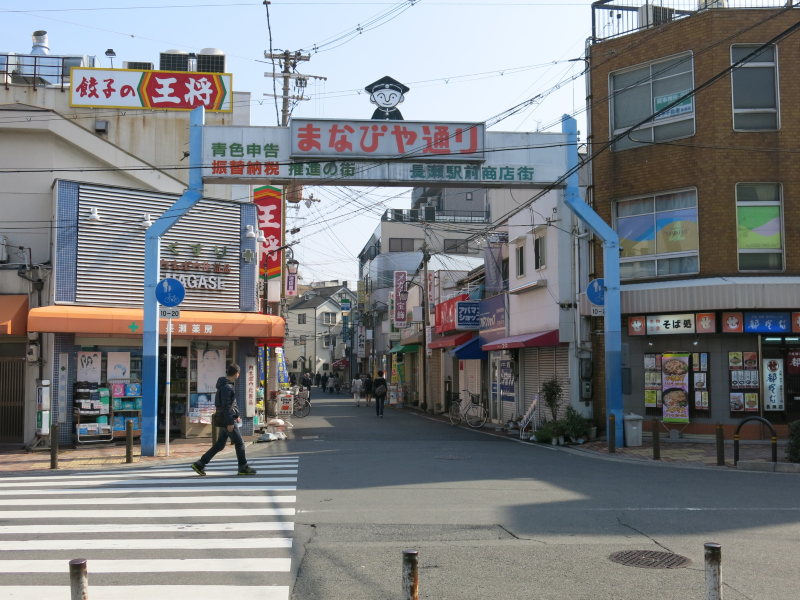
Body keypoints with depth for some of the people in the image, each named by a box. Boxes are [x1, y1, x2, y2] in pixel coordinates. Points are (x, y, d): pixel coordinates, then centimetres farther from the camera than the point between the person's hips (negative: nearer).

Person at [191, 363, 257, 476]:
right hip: (226, 419, -10)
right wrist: (230, 422, -21)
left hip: (225, 420, 10)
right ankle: (243, 468, 8)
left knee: (219, 445, 11)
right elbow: (226, 406, -21)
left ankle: (199, 464, 12)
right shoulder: (227, 387, -18)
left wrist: (237, 415, 27)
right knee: (239, 443, -1)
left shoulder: (230, 385, 14)